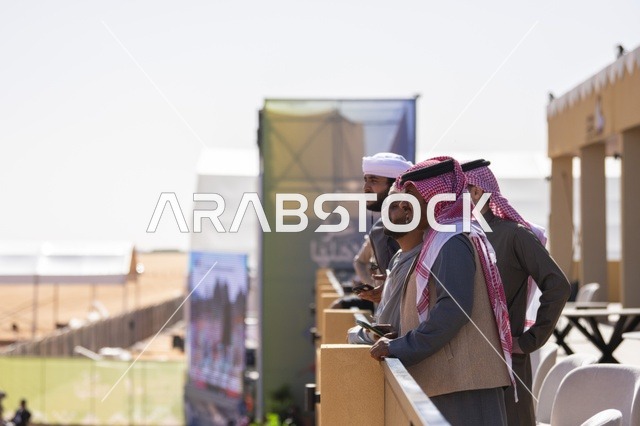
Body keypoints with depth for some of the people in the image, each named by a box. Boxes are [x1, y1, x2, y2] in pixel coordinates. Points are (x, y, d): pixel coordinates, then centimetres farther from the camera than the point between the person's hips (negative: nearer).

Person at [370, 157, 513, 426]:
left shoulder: (452, 241, -12)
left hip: (462, 379, -10)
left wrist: (401, 347, -17)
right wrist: (398, 339, 12)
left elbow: (453, 308, -21)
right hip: (456, 375, 10)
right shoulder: (443, 237, 18)